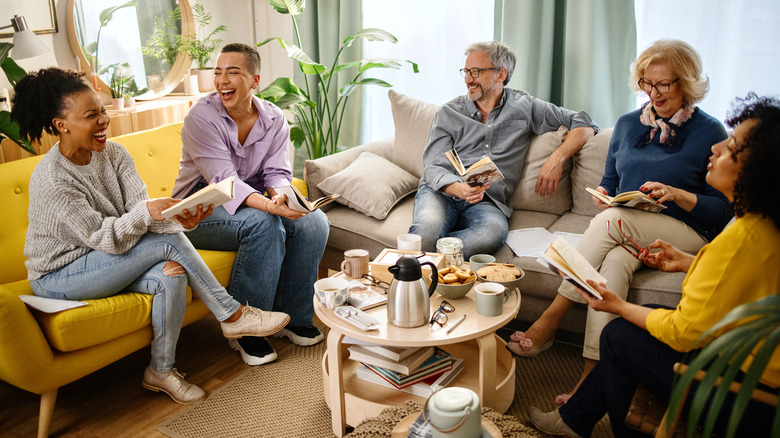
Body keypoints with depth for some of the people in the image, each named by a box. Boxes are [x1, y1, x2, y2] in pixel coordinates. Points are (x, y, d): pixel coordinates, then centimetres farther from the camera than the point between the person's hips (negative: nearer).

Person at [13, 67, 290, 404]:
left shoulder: (113, 154, -3)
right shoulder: (51, 181, -23)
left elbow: (140, 207, -13)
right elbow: (102, 238, -24)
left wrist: (180, 219, -34)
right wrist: (145, 213, -41)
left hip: (106, 261, 7)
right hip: (58, 277, -6)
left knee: (172, 275, -24)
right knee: (168, 242, -24)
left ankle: (161, 371, -6)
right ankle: (233, 316, -13)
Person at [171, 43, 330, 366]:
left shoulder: (274, 119, 0)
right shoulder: (201, 117, -16)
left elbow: (277, 173, -5)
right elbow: (224, 181, -26)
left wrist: (280, 195, -30)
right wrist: (269, 205, -42)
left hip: (253, 202, 5)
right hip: (199, 212, -5)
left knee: (314, 222, -17)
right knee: (263, 224, -34)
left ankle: (293, 318, -2)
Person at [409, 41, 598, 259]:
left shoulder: (523, 106, 14)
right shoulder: (449, 113, 14)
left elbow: (584, 125, 15)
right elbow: (434, 167, 3)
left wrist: (557, 157, -5)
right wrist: (459, 188, -20)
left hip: (485, 201, 0)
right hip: (441, 192, 0)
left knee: (495, 232, -38)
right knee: (429, 229, -37)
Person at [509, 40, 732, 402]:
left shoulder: (710, 132, 0)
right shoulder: (628, 124, 15)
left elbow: (723, 209, -2)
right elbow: (609, 181, 22)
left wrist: (676, 194, -19)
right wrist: (603, 194, -2)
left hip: (686, 235, -3)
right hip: (627, 232, 4)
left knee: (611, 220, -33)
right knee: (615, 262, -33)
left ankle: (549, 321, -28)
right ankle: (590, 380, -39)